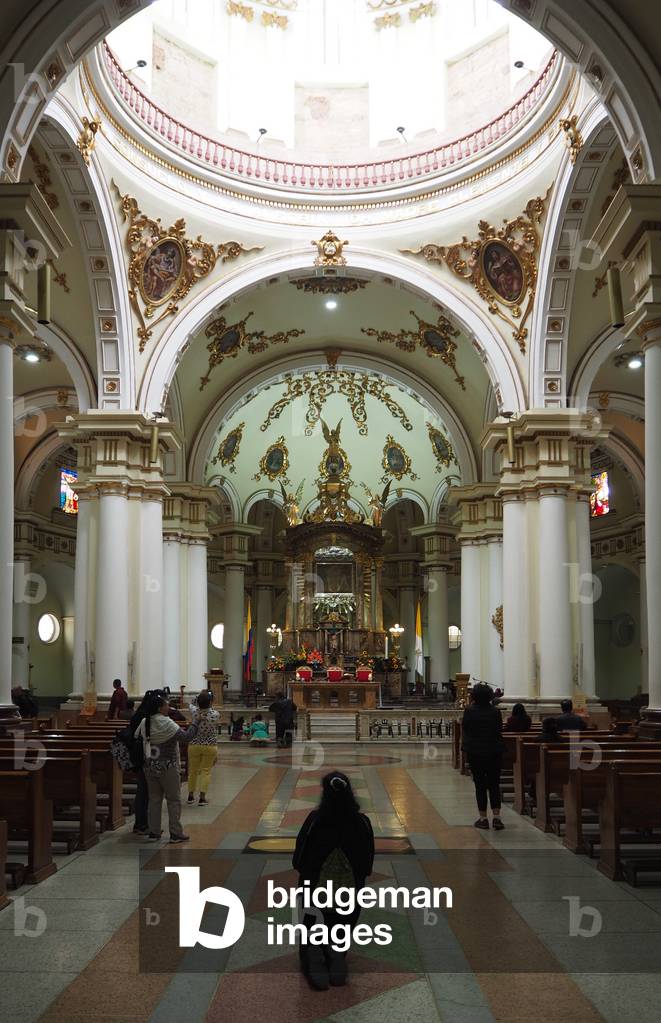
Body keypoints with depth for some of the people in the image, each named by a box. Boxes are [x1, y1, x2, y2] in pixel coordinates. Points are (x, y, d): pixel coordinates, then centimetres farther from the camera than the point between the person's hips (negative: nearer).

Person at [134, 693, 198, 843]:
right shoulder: (167, 724, -18)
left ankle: (154, 832, 15)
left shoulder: (144, 723, 0)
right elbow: (185, 737, -17)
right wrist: (194, 725, -3)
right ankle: (175, 833, 6)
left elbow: (136, 737, 12)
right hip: (167, 767, -6)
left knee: (154, 799, 13)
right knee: (174, 800, 4)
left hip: (150, 767, 6)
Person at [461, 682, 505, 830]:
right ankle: (496, 817, 0)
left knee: (480, 785, 5)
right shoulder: (495, 712, -5)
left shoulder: (470, 711, -11)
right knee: (494, 784, 8)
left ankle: (483, 818, 7)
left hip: (475, 752, -1)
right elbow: (500, 731, 4)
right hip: (494, 752, 2)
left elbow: (464, 728, 2)